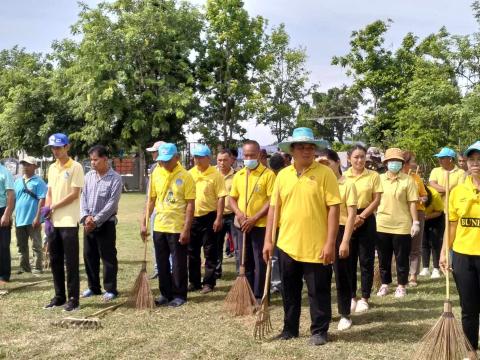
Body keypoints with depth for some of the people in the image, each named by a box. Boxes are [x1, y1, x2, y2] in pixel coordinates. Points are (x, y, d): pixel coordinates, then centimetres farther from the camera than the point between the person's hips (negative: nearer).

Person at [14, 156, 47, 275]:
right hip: (19, 219, 6)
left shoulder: (38, 182, -5)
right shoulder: (17, 182, 13)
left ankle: (38, 268, 6)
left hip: (32, 220, -6)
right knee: (21, 246, 13)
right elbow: (13, 200, 15)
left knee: (36, 245, 0)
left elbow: (42, 200, -11)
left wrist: (37, 217, -17)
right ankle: (24, 267, 23)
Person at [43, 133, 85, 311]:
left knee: (71, 262, -2)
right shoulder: (52, 168, 13)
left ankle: (73, 298, 5)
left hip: (69, 222, -7)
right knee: (55, 261, 11)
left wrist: (53, 207, -11)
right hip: (53, 222, 7)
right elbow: (50, 192, 17)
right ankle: (59, 296, 21)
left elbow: (75, 194, -13)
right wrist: (46, 210, 0)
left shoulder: (76, 167, -8)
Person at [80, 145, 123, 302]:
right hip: (88, 223, 6)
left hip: (106, 223, -6)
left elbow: (112, 204, -15)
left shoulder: (115, 178, -11)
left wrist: (96, 220, -17)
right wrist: (85, 217, -10)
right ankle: (93, 287, 24)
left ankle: (110, 289, 10)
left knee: (108, 257, 1)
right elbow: (83, 197, 6)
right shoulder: (88, 176, 8)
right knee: (89, 256, 12)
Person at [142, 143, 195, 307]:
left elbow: (190, 205, -11)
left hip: (178, 228, -5)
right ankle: (165, 294, 25)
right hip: (159, 227, 5)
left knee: (179, 264, 5)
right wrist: (144, 223, 7)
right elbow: (151, 200, 11)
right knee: (162, 263, 13)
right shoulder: (156, 174, 5)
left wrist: (186, 229, -16)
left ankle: (179, 295, 16)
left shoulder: (185, 176, -10)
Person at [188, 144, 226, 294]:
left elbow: (221, 197, -10)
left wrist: (219, 218, -16)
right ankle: (194, 281, 23)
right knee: (192, 252, 11)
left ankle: (208, 283, 11)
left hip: (209, 217, -5)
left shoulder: (216, 175, -7)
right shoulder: (190, 174, 7)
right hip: (192, 217, 5)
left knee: (210, 252, 2)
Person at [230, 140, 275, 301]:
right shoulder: (238, 175, 10)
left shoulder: (268, 174, -8)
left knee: (260, 262, 1)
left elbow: (272, 201, -13)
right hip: (242, 226, 6)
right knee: (244, 261, 12)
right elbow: (232, 198, 14)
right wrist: (238, 213, -7)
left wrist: (254, 218, -17)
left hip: (261, 225, -5)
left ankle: (259, 297, 11)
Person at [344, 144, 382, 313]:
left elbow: (376, 200, -3)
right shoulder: (343, 176, 2)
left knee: (366, 260, 4)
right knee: (349, 260, 7)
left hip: (367, 220, -1)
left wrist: (362, 216, -14)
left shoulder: (373, 176, 0)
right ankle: (351, 296, 18)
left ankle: (364, 298, 14)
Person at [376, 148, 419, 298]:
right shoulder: (379, 179, 5)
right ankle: (385, 284, 24)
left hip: (402, 225, -3)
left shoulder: (408, 180, -3)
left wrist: (415, 222, -8)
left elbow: (412, 202, -4)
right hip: (382, 225, 3)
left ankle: (401, 286, 20)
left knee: (402, 258, 6)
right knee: (383, 258, 11)